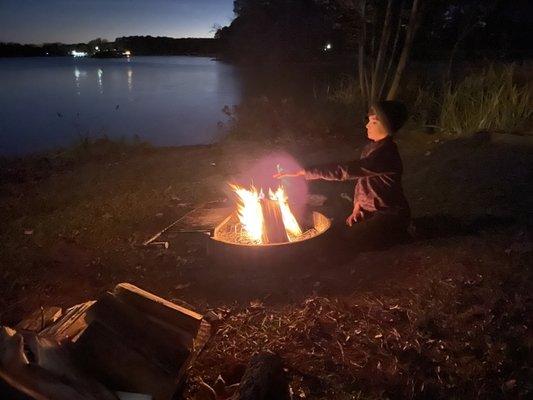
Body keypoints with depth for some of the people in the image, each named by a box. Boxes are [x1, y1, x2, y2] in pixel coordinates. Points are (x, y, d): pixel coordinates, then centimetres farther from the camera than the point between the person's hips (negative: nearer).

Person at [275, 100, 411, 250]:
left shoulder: (385, 155, -29)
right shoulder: (372, 147, 3)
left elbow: (343, 171, -37)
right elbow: (361, 176, 12)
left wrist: (303, 172, -37)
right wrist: (357, 207, -2)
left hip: (391, 216, -9)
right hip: (372, 210, 9)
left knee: (348, 238, -15)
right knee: (339, 229, 4)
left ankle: (397, 234, 3)